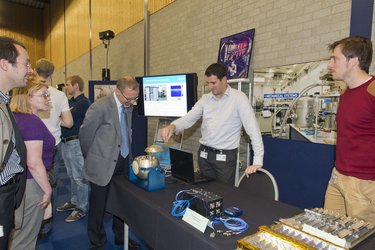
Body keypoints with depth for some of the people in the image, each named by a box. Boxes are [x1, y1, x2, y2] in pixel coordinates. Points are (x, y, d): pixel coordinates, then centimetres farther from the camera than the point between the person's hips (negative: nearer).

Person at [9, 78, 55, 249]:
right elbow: (34, 164, -27)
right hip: (29, 184, -9)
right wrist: (48, 190, -16)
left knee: (17, 233, 25)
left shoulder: (17, 117, 5)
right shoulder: (33, 122, -23)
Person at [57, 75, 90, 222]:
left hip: (76, 142, -9)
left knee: (79, 177, -2)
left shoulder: (84, 102, -11)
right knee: (72, 176, 18)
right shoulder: (70, 102, 16)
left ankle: (81, 208, 7)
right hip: (65, 142, 9)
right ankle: (74, 202, 31)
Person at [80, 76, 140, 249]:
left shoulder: (128, 106, 3)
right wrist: (91, 158, 3)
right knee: (98, 207, 9)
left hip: (124, 162, 6)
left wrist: (128, 154, 15)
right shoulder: (100, 107, -19)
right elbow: (85, 134, -10)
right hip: (103, 164, -6)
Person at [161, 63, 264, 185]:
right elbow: (188, 119, 2)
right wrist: (172, 126, -21)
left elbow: (252, 128, -13)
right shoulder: (205, 99, 5)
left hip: (226, 156, -4)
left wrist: (257, 161, -19)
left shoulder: (238, 98, -10)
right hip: (204, 154, 5)